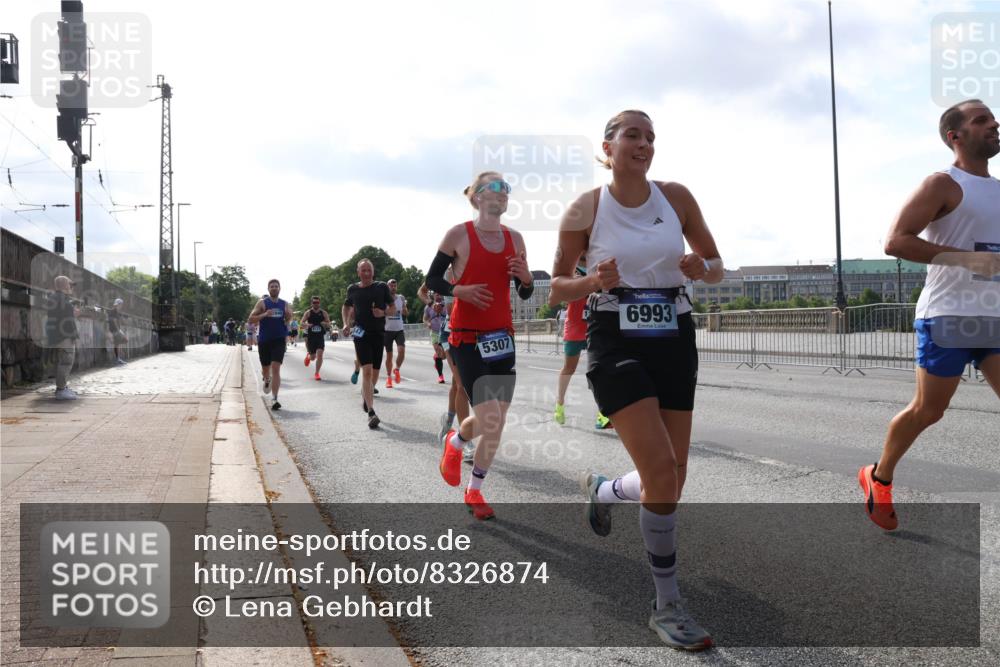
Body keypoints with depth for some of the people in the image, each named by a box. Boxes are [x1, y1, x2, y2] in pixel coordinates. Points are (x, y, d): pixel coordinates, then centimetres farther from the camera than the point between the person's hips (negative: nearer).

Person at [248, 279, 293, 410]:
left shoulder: (285, 304, 6)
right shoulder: (262, 303, -1)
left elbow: (289, 320, 17)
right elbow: (250, 319, -6)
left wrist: (288, 316, -7)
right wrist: (264, 314, -21)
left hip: (279, 340, 0)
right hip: (264, 340, 0)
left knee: (276, 368, -13)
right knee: (266, 368, 14)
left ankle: (274, 399, -16)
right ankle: (267, 381, 51)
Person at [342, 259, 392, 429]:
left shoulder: (382, 287, 2)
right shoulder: (353, 289, 6)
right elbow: (346, 307, 23)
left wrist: (383, 313, -13)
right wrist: (346, 324, 7)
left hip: (379, 333, 1)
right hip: (361, 333, -1)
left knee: (374, 372, 11)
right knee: (367, 371, -15)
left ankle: (365, 396, 41)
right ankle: (371, 412, -20)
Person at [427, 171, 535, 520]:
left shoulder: (514, 238, 8)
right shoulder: (458, 234, -5)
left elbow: (524, 294, 13)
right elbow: (432, 279, 0)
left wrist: (526, 278, -9)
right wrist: (459, 290, -18)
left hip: (502, 335, 5)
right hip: (467, 337, -5)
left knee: (497, 422, 5)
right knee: (489, 418, -13)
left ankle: (474, 491, 25)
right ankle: (454, 442, 23)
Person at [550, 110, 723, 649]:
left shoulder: (676, 198, 3)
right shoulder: (584, 210, -4)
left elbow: (716, 268, 11)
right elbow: (557, 287, 3)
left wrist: (701, 268, -13)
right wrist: (595, 280, -18)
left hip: (674, 340, 4)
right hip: (616, 343, -4)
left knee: (671, 478, 5)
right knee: (661, 472, -16)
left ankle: (601, 490, 41)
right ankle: (667, 607, 1)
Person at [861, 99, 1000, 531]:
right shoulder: (944, 184, -7)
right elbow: (895, 241, -18)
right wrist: (965, 258, -25)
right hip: (948, 317, -7)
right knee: (927, 411, 0)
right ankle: (879, 478, 21)